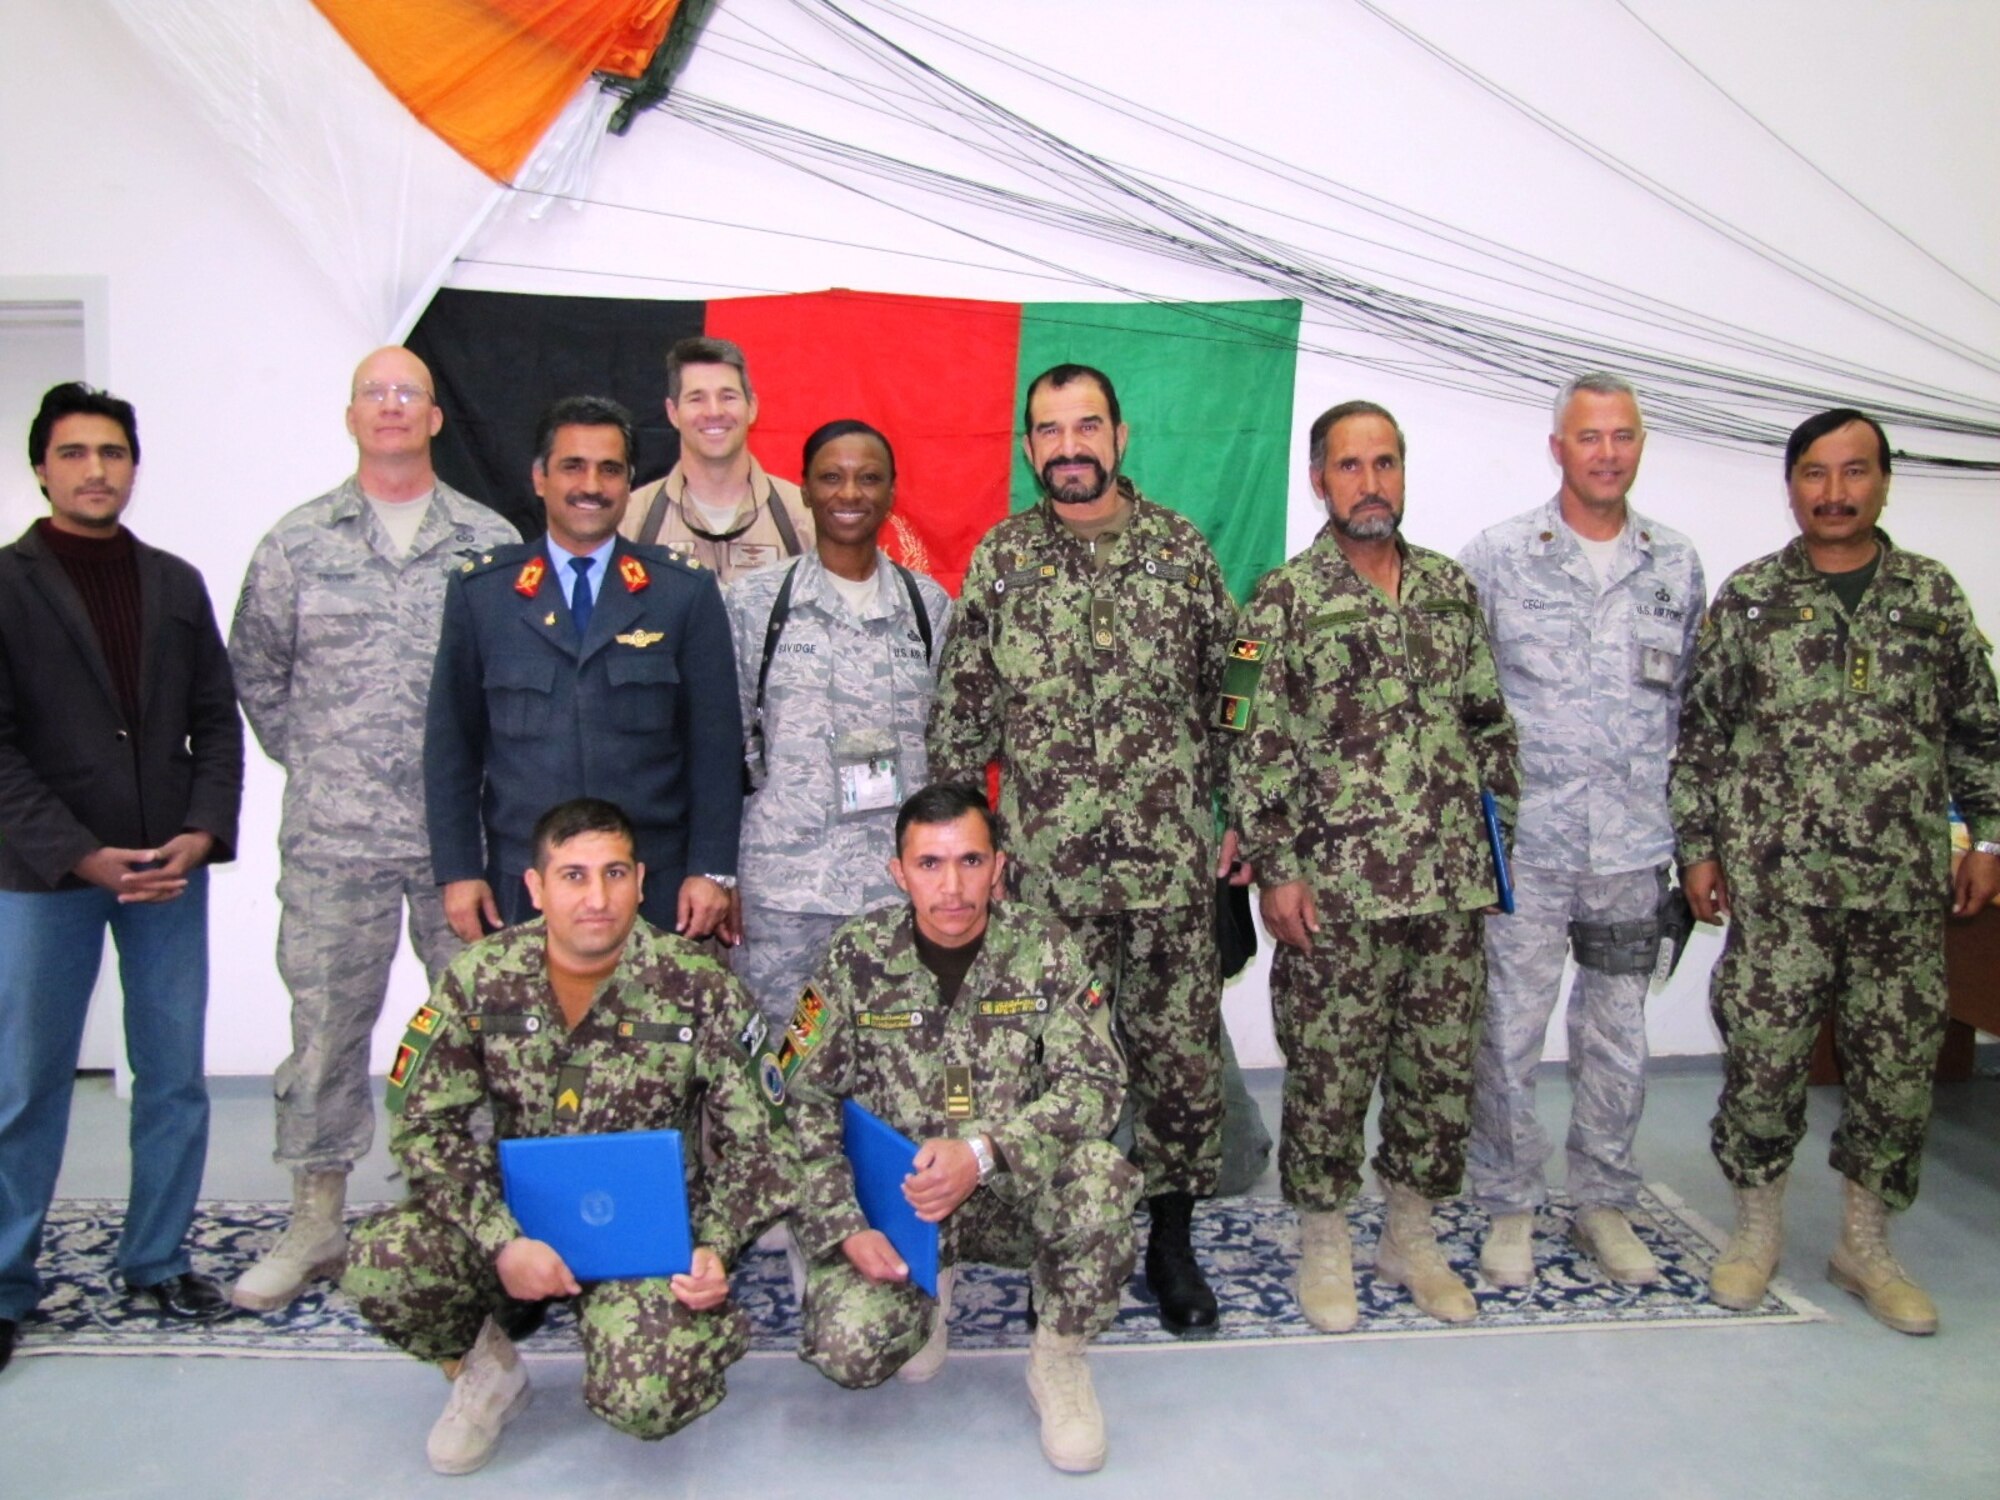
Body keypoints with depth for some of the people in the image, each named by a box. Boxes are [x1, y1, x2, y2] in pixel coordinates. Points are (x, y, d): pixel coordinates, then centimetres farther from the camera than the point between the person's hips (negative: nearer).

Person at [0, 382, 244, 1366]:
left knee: (174, 1081, 8)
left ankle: (157, 1266, 22)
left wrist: (203, 831, -5)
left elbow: (216, 719, 10)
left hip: (171, 869, 4)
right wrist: (80, 854, -14)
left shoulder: (175, 583, 11)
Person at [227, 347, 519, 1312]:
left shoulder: (491, 542, 4)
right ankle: (315, 1223, 22)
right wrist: (309, 760, 11)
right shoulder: (296, 543, 6)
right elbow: (254, 669, 15)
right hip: (333, 838, 1)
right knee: (326, 1023, 7)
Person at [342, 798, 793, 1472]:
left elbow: (755, 1141, -5)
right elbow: (424, 1125, -6)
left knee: (645, 1400, -25)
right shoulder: (481, 979, -8)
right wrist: (501, 1242, -19)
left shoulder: (700, 990, -12)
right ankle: (484, 1367, 9)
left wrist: (715, 1250, -19)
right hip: (517, 1211, 3)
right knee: (378, 1266, -24)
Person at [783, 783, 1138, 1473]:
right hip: (891, 1198, 1)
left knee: (1100, 1173, -32)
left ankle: (1059, 1363, -5)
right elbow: (804, 1100, -3)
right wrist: (843, 1229, -14)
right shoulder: (857, 957, -7)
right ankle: (926, 1291, 14)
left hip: (1013, 1194, 0)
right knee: (848, 1349, -24)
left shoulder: (1046, 949, -8)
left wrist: (982, 1151, -30)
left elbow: (1095, 1081, -15)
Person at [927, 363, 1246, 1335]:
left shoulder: (1180, 549, 4)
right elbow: (960, 711, 6)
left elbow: (1230, 692, 8)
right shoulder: (1001, 558, 3)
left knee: (1183, 1057, 7)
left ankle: (1171, 1242, 27)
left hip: (1171, 861, 1)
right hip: (1043, 869, 0)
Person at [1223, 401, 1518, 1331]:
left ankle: (1411, 1236, 30)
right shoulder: (1285, 601, -4)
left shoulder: (1451, 589, 11)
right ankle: (1324, 1245, 23)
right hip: (1336, 891, -4)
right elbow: (1254, 746, -7)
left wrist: (1502, 827, 12)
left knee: (1441, 1066, 12)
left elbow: (1489, 722, 17)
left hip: (1452, 884, 5)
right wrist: (1276, 871, -11)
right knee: (1328, 1072, 4)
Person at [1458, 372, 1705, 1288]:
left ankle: (1605, 1203, 29)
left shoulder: (1677, 567, 8)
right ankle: (1509, 1207, 19)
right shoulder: (1497, 557, -2)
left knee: (1616, 1039, 13)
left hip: (1634, 848, 3)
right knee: (1508, 1036, 3)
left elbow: (1692, 706, 14)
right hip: (1522, 845, -3)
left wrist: (1694, 835, 11)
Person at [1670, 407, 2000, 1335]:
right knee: (1763, 1057, 2)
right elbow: (1700, 732, 3)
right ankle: (1758, 1232, 23)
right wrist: (1695, 847, -1)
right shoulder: (1746, 598, 2)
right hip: (1775, 882, -2)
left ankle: (1865, 1247, 26)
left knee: (1898, 1066, 8)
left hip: (1903, 886, 2)